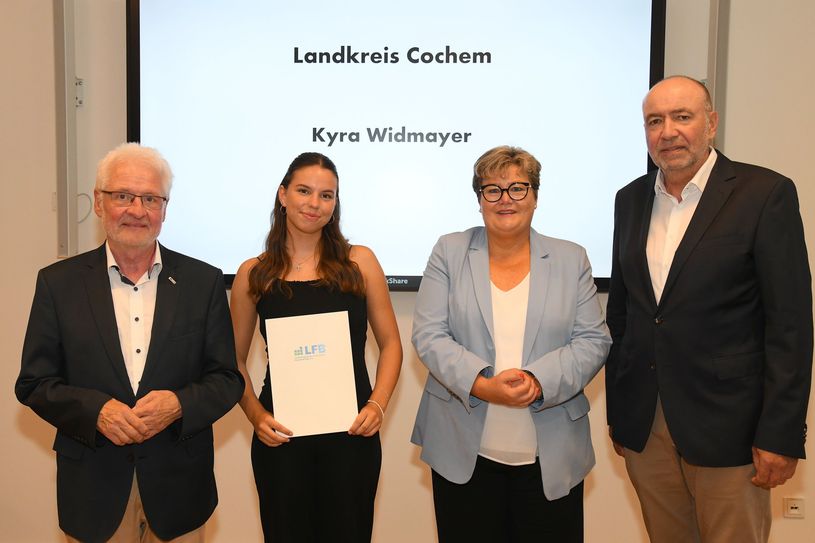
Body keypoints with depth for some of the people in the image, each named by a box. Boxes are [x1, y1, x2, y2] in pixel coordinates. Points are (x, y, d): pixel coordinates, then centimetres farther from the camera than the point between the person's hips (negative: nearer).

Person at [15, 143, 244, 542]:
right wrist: (95, 410, -17)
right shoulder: (58, 282, -1)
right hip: (93, 490, 0)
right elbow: (33, 383, 0)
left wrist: (180, 404, -19)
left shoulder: (203, 281, -2)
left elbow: (227, 379, 0)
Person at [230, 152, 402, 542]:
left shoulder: (359, 261, 2)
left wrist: (377, 404, -8)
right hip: (281, 436, 0)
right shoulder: (254, 274, 2)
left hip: (351, 434, 0)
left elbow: (390, 343, 4)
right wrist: (256, 414, -8)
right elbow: (234, 359, 6)